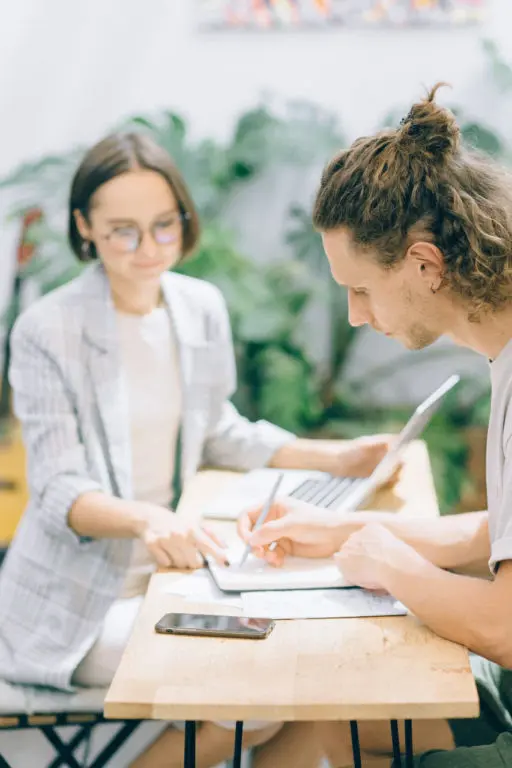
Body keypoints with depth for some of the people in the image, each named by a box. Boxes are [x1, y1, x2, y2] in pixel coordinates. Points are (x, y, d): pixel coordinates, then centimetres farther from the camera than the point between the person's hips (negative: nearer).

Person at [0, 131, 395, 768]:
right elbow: (58, 493, -18)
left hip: (172, 568, 6)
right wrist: (142, 517, -38)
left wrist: (335, 458, 4)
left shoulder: (201, 307, 2)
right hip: (80, 601, -6)